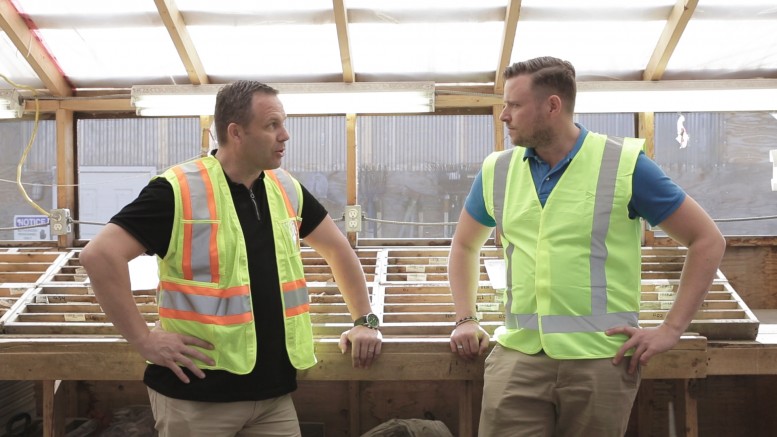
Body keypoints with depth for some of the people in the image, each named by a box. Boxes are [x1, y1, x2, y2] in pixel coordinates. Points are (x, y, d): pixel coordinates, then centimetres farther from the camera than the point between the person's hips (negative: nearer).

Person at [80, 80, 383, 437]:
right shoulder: (179, 191, -13)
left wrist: (365, 320, 14)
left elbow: (336, 247, 19)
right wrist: (144, 339, -16)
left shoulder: (287, 189, 7)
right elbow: (100, 254, -15)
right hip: (196, 393, -5)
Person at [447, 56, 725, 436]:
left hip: (602, 358, -2)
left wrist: (671, 329, -5)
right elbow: (464, 245, 23)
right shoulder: (497, 170, 7)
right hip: (517, 355, 3)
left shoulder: (625, 165, -4)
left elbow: (708, 240, 1)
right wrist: (465, 319, 11)